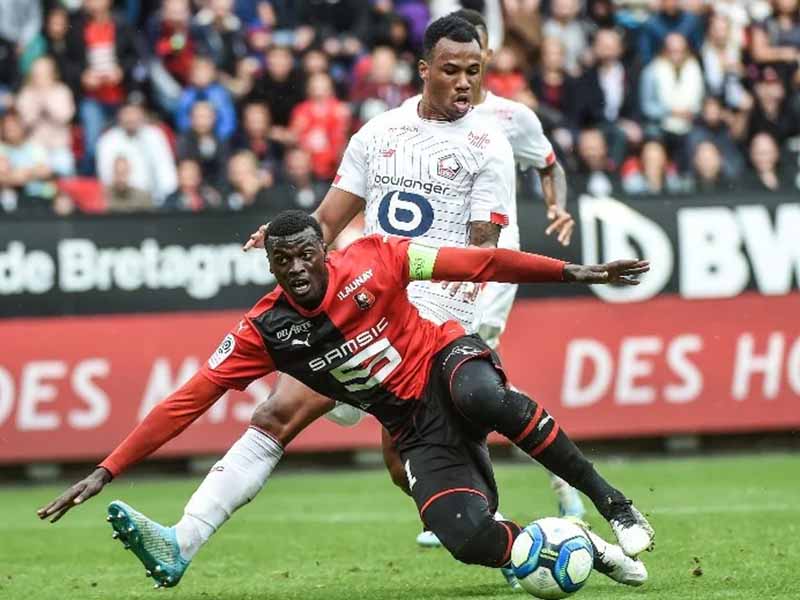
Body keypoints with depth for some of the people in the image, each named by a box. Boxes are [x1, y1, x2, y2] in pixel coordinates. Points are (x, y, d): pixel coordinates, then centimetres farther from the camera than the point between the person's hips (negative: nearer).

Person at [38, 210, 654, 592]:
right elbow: (188, 401, -10)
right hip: (418, 430, 1)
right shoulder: (265, 331, -8)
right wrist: (106, 472, -15)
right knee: (467, 539, -27)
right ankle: (592, 552, -4)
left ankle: (611, 503, -24)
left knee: (483, 398, -40)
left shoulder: (372, 260, -10)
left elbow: (479, 264, -7)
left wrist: (574, 273, -8)